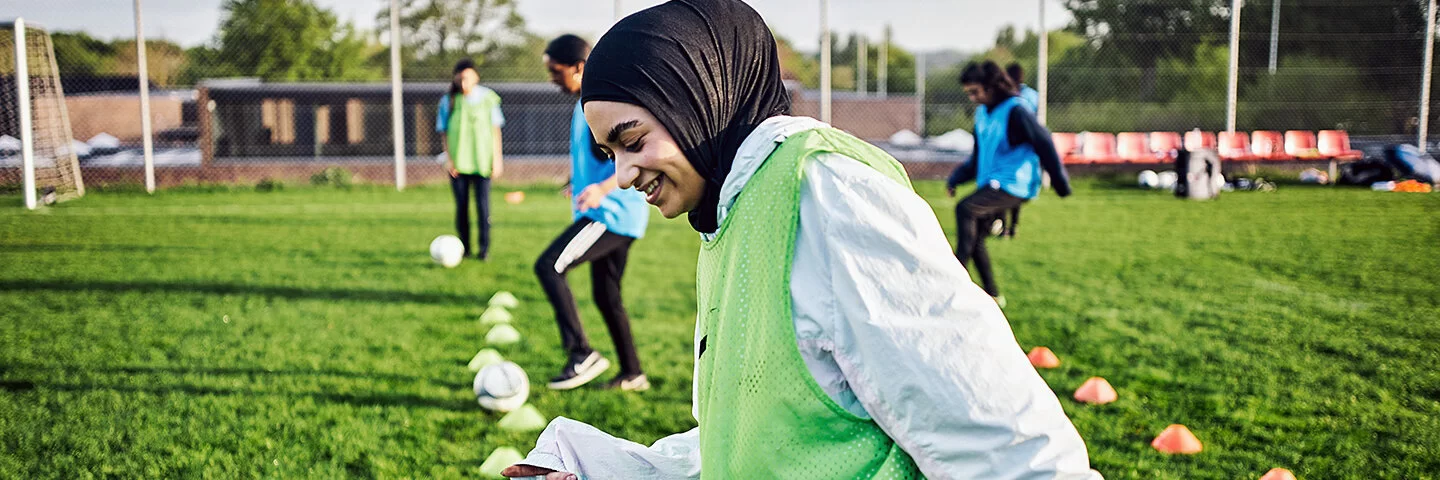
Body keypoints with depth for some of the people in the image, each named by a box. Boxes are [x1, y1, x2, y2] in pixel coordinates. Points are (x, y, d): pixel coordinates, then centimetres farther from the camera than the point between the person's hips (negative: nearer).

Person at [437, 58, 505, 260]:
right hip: (458, 162, 1)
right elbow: (445, 132, 6)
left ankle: (484, 247, 5)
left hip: (482, 161, -1)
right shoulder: (448, 101, 2)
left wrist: (497, 158, 1)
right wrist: (448, 158, -2)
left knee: (483, 205, -4)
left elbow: (495, 129, 3)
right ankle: (464, 247, 14)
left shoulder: (487, 98, -2)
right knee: (461, 206, 4)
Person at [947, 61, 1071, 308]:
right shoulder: (982, 113, 13)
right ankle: (992, 295, 21)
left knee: (965, 209, -28)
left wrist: (1060, 182, -7)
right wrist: (956, 178, 11)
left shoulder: (1015, 111, -13)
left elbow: (1044, 144, -10)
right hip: (992, 184, 9)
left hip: (1014, 185, -9)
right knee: (975, 237, 9)